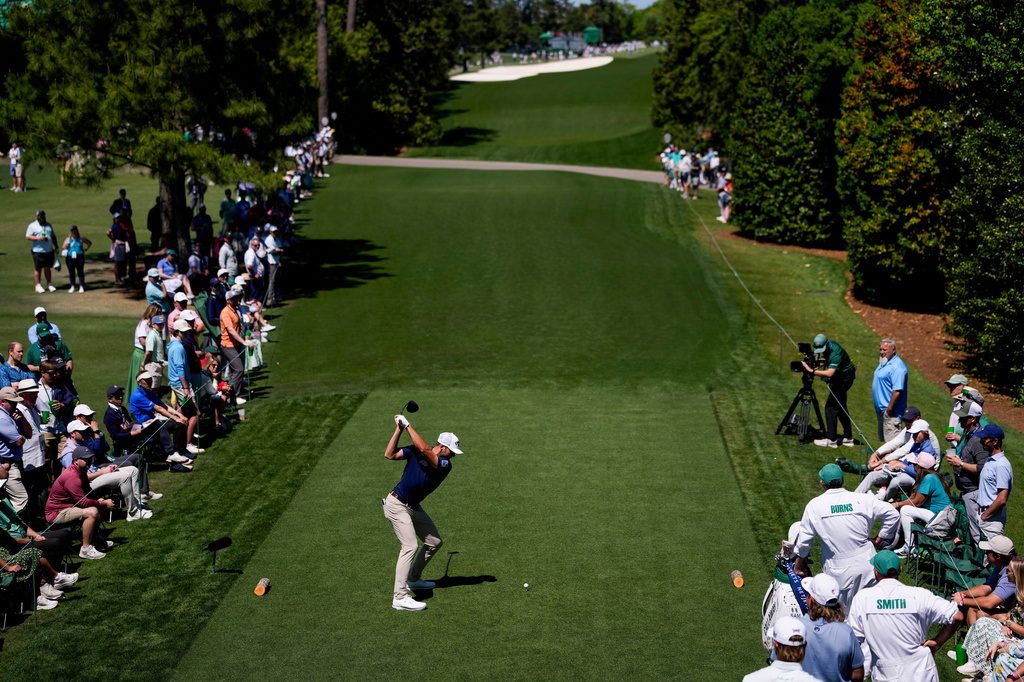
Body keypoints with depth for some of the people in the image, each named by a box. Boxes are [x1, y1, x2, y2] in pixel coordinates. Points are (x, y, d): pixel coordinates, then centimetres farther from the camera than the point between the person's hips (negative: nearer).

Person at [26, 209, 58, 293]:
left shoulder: (48, 225, 16)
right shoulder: (32, 226, -1)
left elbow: (53, 236, 21)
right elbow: (27, 236, -7)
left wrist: (56, 247, 14)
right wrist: (38, 238, -21)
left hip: (49, 251, 5)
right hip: (38, 251, -4)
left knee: (47, 268, 10)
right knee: (38, 269, -1)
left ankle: (49, 285, 17)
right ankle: (38, 286, 7)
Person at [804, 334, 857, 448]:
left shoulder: (835, 353, -30)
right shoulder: (827, 348, -1)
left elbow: (830, 373, -39)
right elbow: (826, 361, 15)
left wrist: (812, 371, -39)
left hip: (844, 378, -10)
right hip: (838, 378, 10)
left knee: (831, 406, -13)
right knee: (840, 406, 14)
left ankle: (831, 439, -14)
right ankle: (848, 438, 20)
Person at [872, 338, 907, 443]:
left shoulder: (897, 367, -21)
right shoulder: (884, 362, 13)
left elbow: (897, 391, -27)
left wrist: (890, 409, -24)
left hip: (890, 412, -11)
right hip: (881, 409, 11)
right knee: (883, 438, 18)